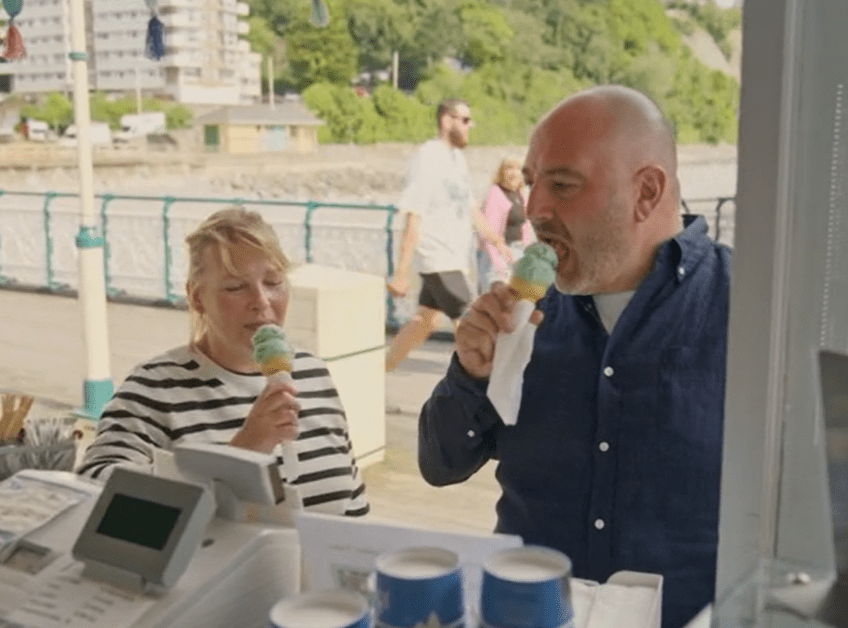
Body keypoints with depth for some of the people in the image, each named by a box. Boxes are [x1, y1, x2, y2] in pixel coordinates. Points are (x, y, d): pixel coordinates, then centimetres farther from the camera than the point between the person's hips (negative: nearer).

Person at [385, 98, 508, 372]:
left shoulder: (456, 156, 10)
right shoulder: (428, 158, -16)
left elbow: (467, 209, 20)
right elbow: (413, 219, -20)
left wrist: (496, 239, 22)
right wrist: (402, 272, -22)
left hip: (455, 257, 9)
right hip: (440, 259, -9)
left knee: (425, 321, 17)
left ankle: (380, 370, 28)